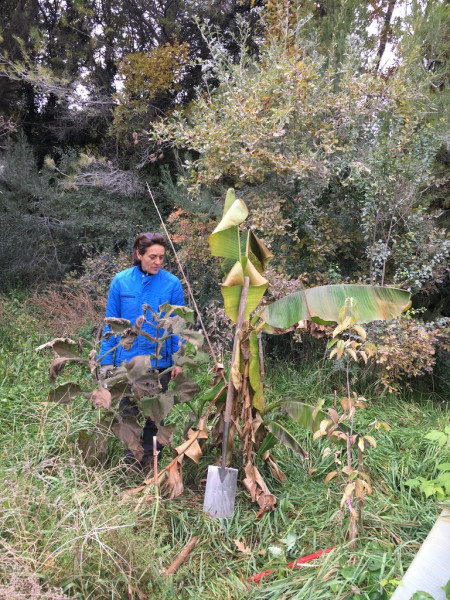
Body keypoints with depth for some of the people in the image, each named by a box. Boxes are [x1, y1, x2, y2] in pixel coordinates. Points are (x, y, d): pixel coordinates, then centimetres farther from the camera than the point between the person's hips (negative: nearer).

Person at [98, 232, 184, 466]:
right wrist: (106, 360, 0)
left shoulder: (171, 283, -8)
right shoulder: (121, 281, -5)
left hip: (159, 360, 0)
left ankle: (150, 456, 34)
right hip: (127, 358, 1)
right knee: (128, 411, 12)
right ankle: (131, 459, 30)